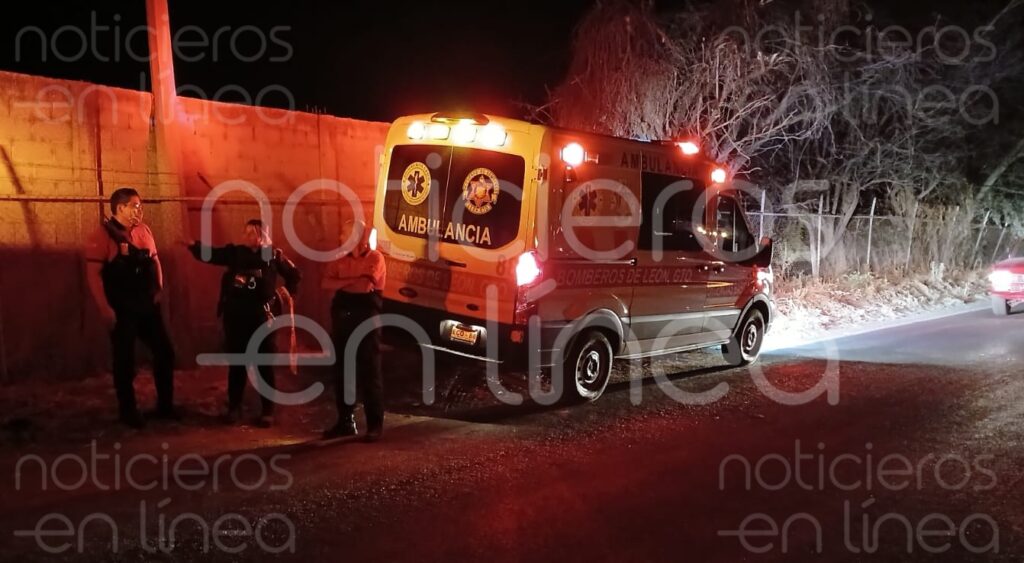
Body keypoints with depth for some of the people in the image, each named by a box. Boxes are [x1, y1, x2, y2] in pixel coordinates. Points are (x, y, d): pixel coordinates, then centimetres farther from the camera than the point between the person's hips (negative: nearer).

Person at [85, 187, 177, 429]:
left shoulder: (143, 230, 8)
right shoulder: (102, 235, -11)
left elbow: (155, 260, 17)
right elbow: (93, 274, -14)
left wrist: (159, 289, 8)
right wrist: (105, 308, -18)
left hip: (147, 305, 6)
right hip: (121, 308, -6)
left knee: (165, 352, 8)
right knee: (125, 360, 3)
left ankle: (165, 406, 22)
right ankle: (128, 412, 18)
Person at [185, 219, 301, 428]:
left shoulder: (273, 255, -1)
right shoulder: (235, 252, 4)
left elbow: (294, 275, 8)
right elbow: (210, 254, -9)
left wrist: (288, 295, 4)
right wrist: (192, 244, -24)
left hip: (261, 316, -2)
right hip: (235, 315, 2)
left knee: (264, 363, 4)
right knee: (236, 362, 10)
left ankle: (268, 410, 12)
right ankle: (234, 407, 21)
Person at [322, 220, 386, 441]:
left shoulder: (375, 258, -9)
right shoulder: (341, 258, 9)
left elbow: (366, 286, -21)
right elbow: (326, 282, -3)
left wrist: (342, 283, -6)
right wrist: (353, 281, -16)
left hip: (367, 321, -6)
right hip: (343, 320, 6)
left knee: (369, 374, -2)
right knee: (343, 372, 10)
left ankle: (375, 424, 4)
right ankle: (345, 421, 20)